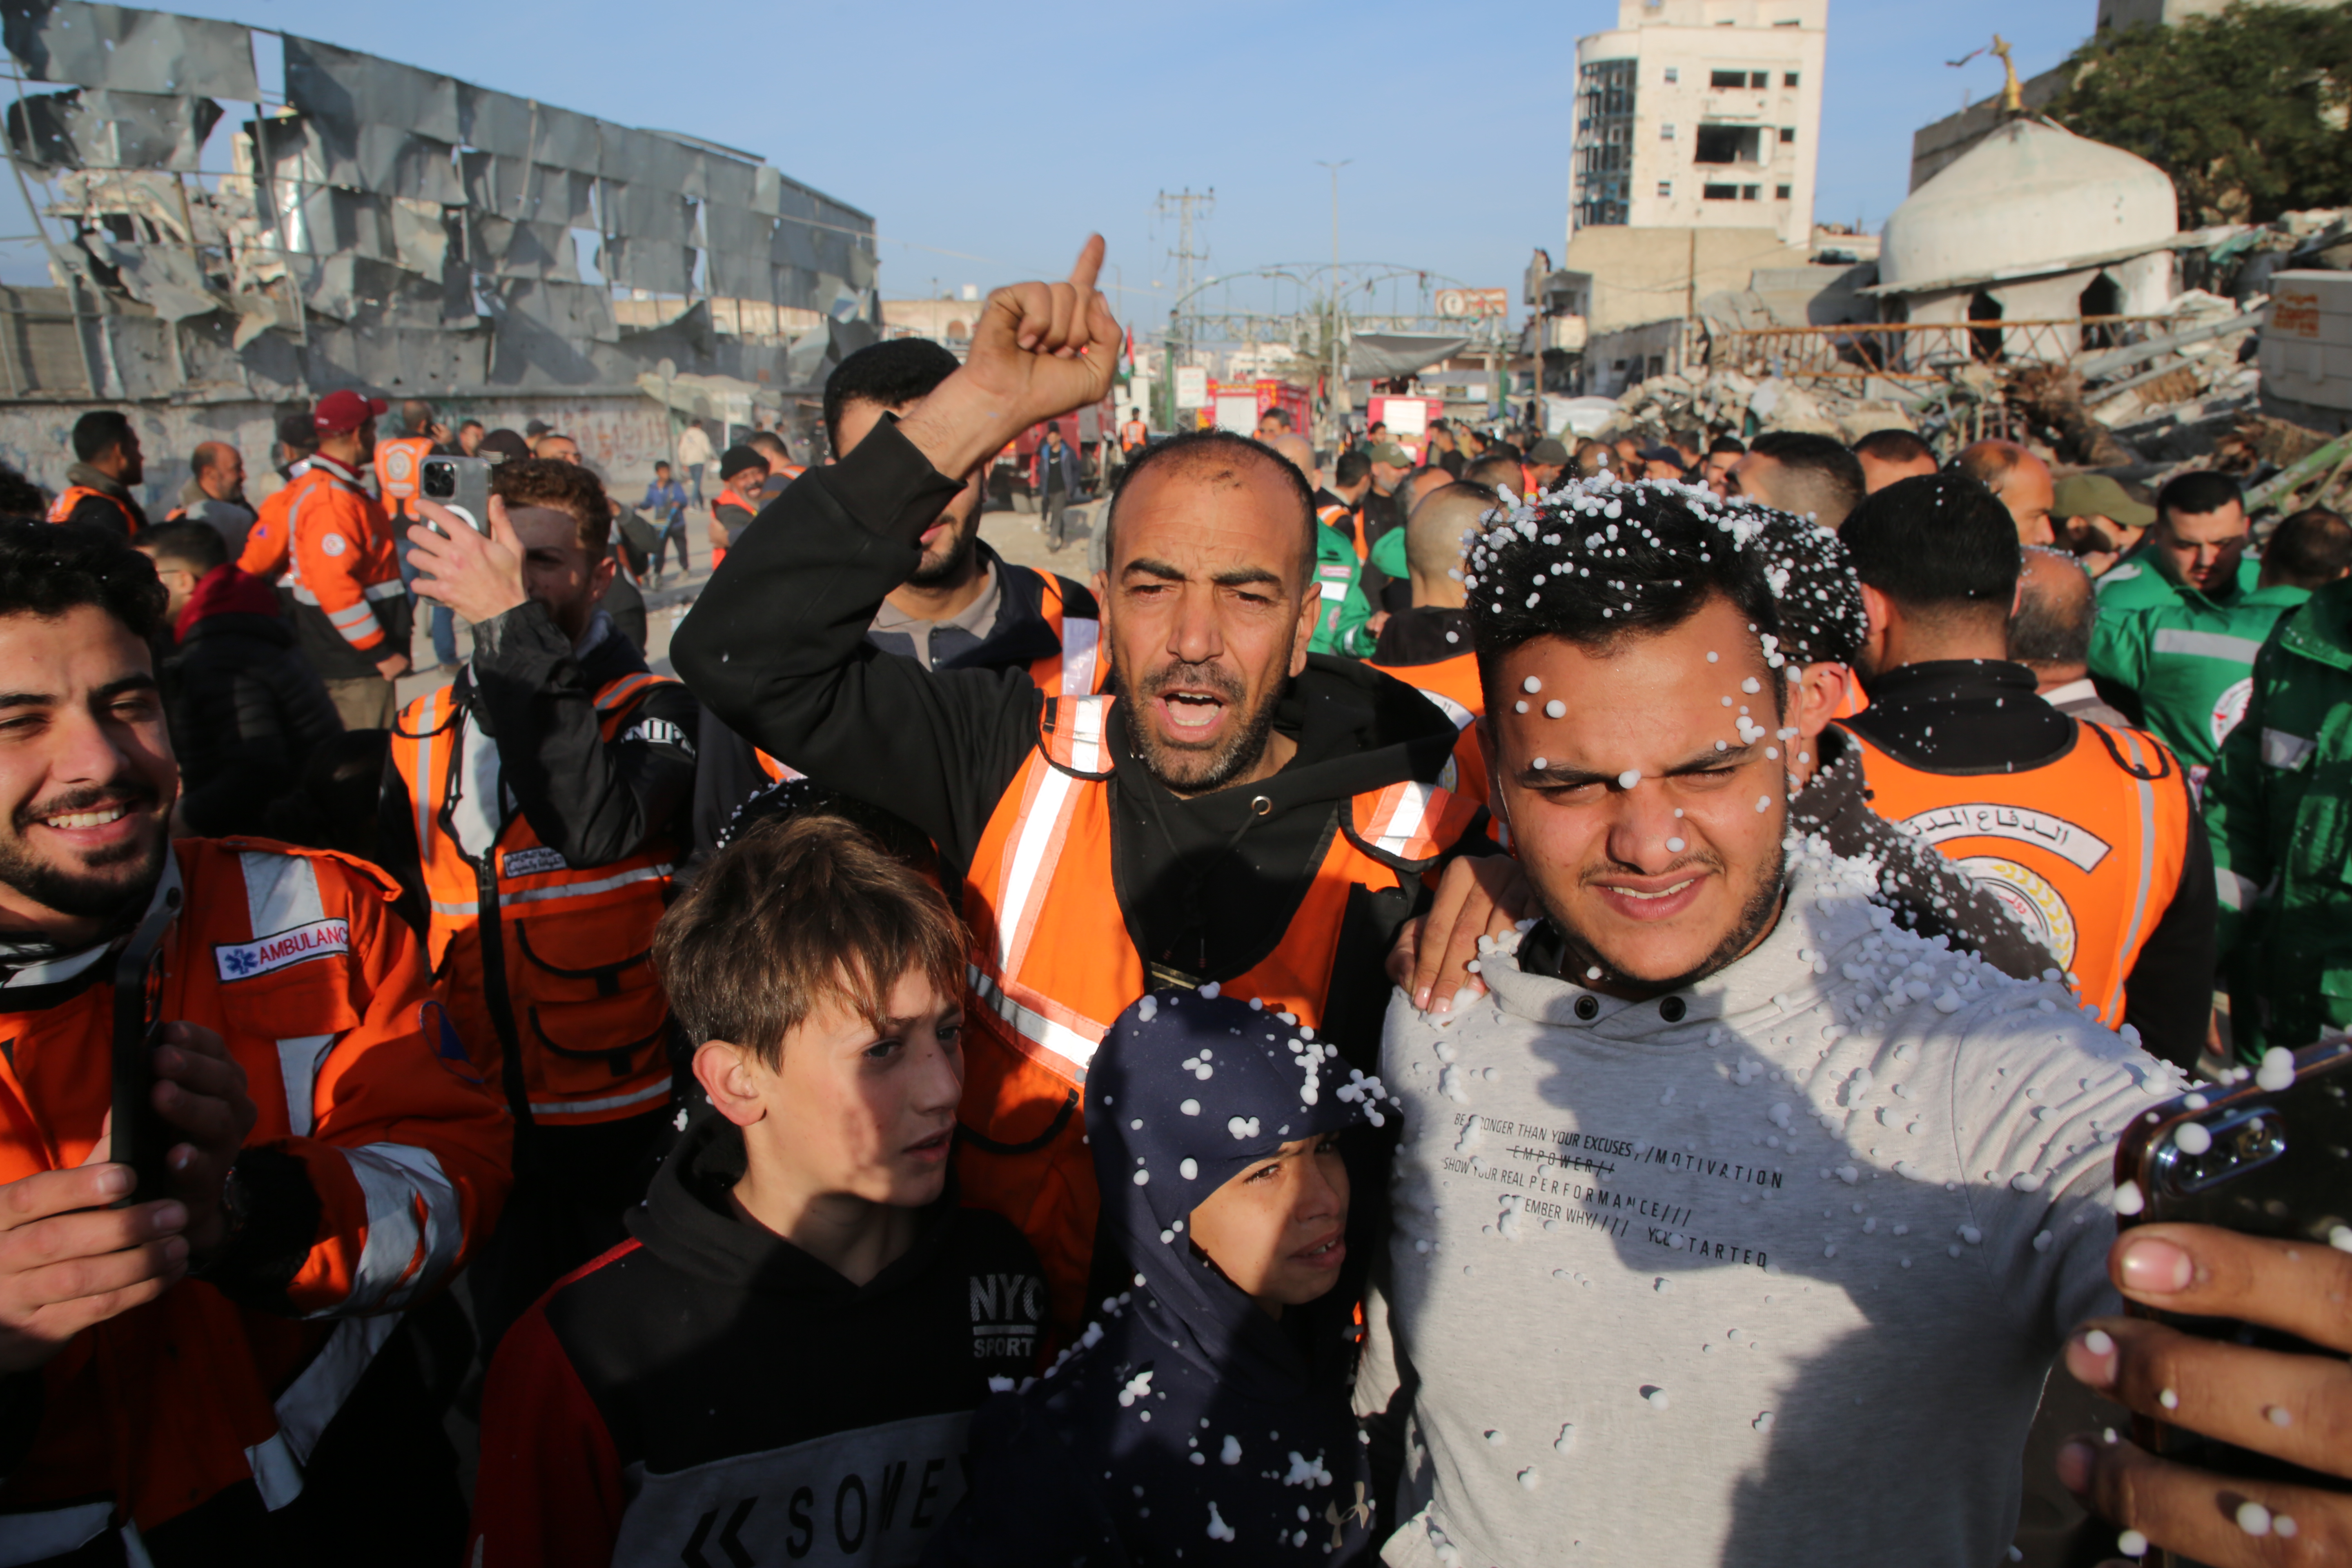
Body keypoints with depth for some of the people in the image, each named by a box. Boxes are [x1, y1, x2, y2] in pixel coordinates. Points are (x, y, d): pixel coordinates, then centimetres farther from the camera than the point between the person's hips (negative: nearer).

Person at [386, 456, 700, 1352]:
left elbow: (601, 827, -31)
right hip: (481, 1132, 5)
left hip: (631, 1140, -5)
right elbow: (401, 922, 17)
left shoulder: (652, 711, -9)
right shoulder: (426, 733, 8)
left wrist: (514, 626, -28)